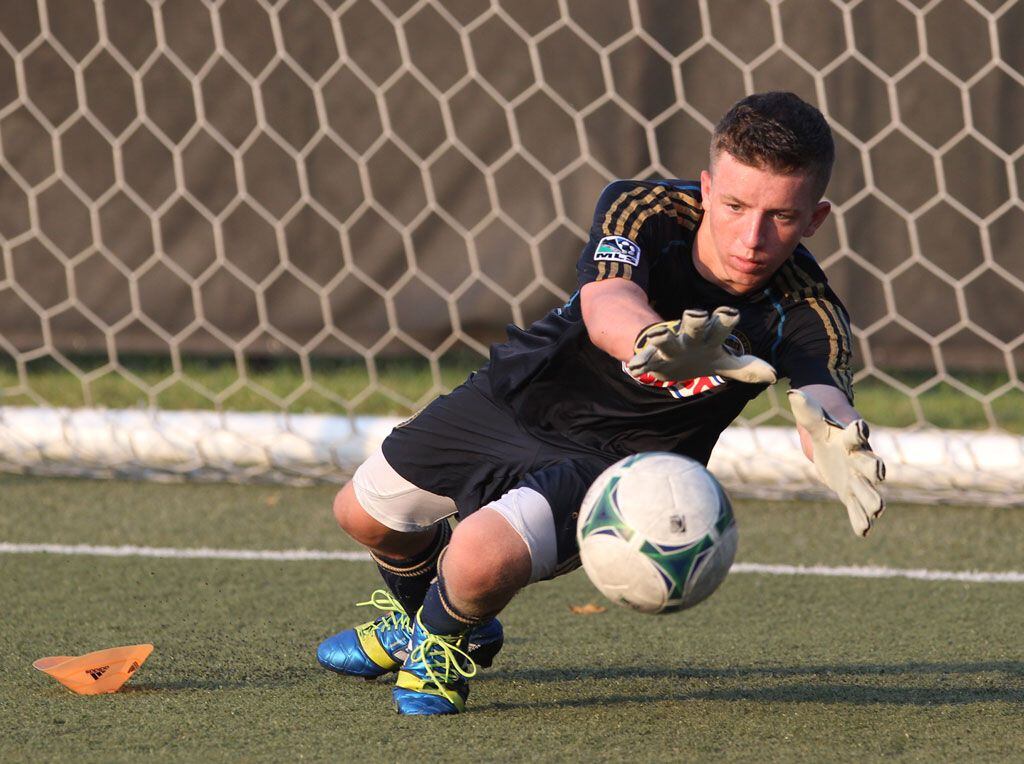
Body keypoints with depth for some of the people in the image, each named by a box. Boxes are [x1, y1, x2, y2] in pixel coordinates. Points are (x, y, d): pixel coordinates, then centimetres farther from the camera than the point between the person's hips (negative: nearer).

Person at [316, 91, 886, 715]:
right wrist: (654, 342, -73)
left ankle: (448, 643, 11)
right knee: (364, 513, 16)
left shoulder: (806, 314, -28)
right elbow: (606, 302, -47)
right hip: (516, 399, 3)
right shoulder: (641, 208, -27)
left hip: (616, 461, -3)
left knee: (481, 560, -28)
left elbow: (825, 395, -47)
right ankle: (417, 617, 53)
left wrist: (830, 434, -75)